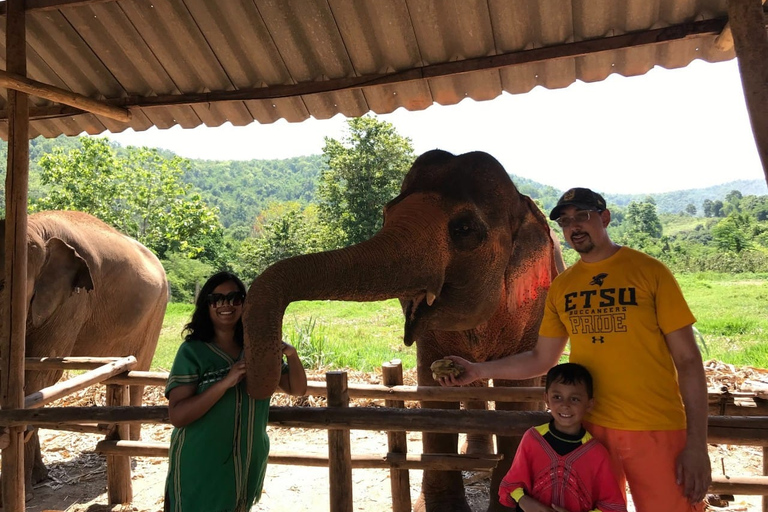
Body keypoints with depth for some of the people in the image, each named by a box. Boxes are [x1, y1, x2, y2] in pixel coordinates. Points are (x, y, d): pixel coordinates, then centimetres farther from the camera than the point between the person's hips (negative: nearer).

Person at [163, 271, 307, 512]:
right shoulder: (192, 351, -15)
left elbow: (297, 389, 1)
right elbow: (178, 416, -20)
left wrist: (292, 355, -17)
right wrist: (225, 382, -31)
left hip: (249, 464, 4)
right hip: (201, 467, -4)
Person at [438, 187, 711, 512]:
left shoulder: (649, 271, -6)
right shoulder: (561, 286, 4)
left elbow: (687, 359, -5)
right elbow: (541, 359, 9)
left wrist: (697, 443, -10)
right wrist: (478, 370, -1)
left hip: (655, 429, -3)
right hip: (588, 426, 3)